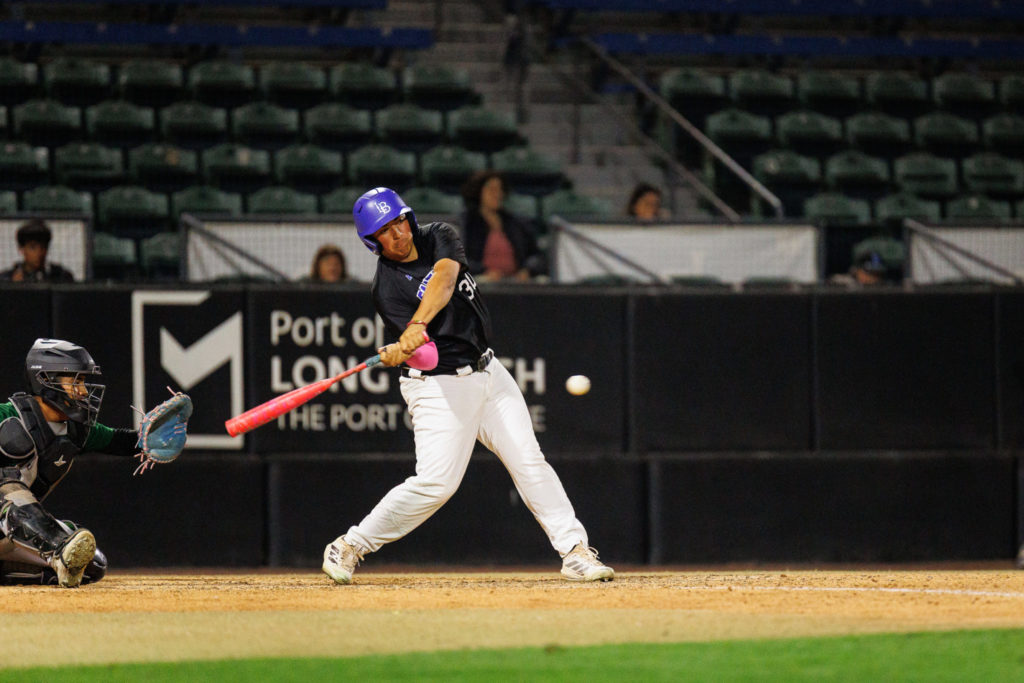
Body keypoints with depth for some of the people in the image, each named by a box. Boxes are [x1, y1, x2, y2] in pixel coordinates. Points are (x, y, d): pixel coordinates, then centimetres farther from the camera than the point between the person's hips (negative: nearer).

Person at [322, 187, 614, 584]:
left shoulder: (438, 238, 1)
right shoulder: (387, 289, -12)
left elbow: (443, 279, -21)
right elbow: (420, 349, -23)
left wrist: (418, 324, -37)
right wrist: (400, 351, -47)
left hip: (488, 373, 5)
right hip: (440, 387, -5)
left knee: (529, 462, 1)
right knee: (436, 482, -12)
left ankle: (575, 551, 4)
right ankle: (349, 547, 0)